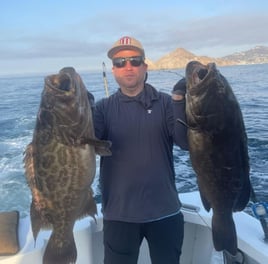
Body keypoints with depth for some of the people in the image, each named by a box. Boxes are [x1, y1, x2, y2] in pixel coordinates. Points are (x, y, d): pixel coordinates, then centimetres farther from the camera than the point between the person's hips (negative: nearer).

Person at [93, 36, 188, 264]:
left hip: (165, 210, 1)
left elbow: (187, 142, -13)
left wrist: (182, 102, -28)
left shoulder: (165, 103, -2)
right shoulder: (104, 108, -1)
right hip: (119, 213, 0)